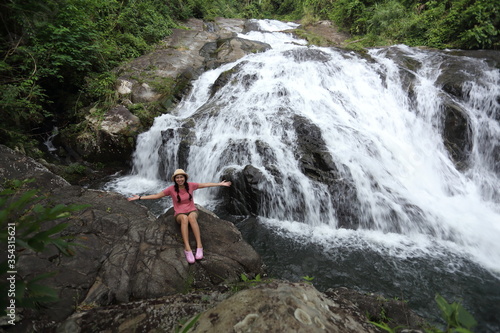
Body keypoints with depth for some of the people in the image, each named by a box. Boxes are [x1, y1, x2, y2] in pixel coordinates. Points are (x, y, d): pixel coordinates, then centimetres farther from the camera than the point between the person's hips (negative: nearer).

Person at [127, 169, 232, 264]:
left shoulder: (191, 185, -2)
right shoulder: (171, 189, -6)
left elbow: (206, 185, 6)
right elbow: (156, 195, 0)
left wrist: (220, 184, 6)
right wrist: (140, 197, -5)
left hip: (192, 211, 1)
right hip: (179, 214, 0)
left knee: (191, 217, -38)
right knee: (184, 218, -39)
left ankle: (199, 246, -46)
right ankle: (187, 248, -48)